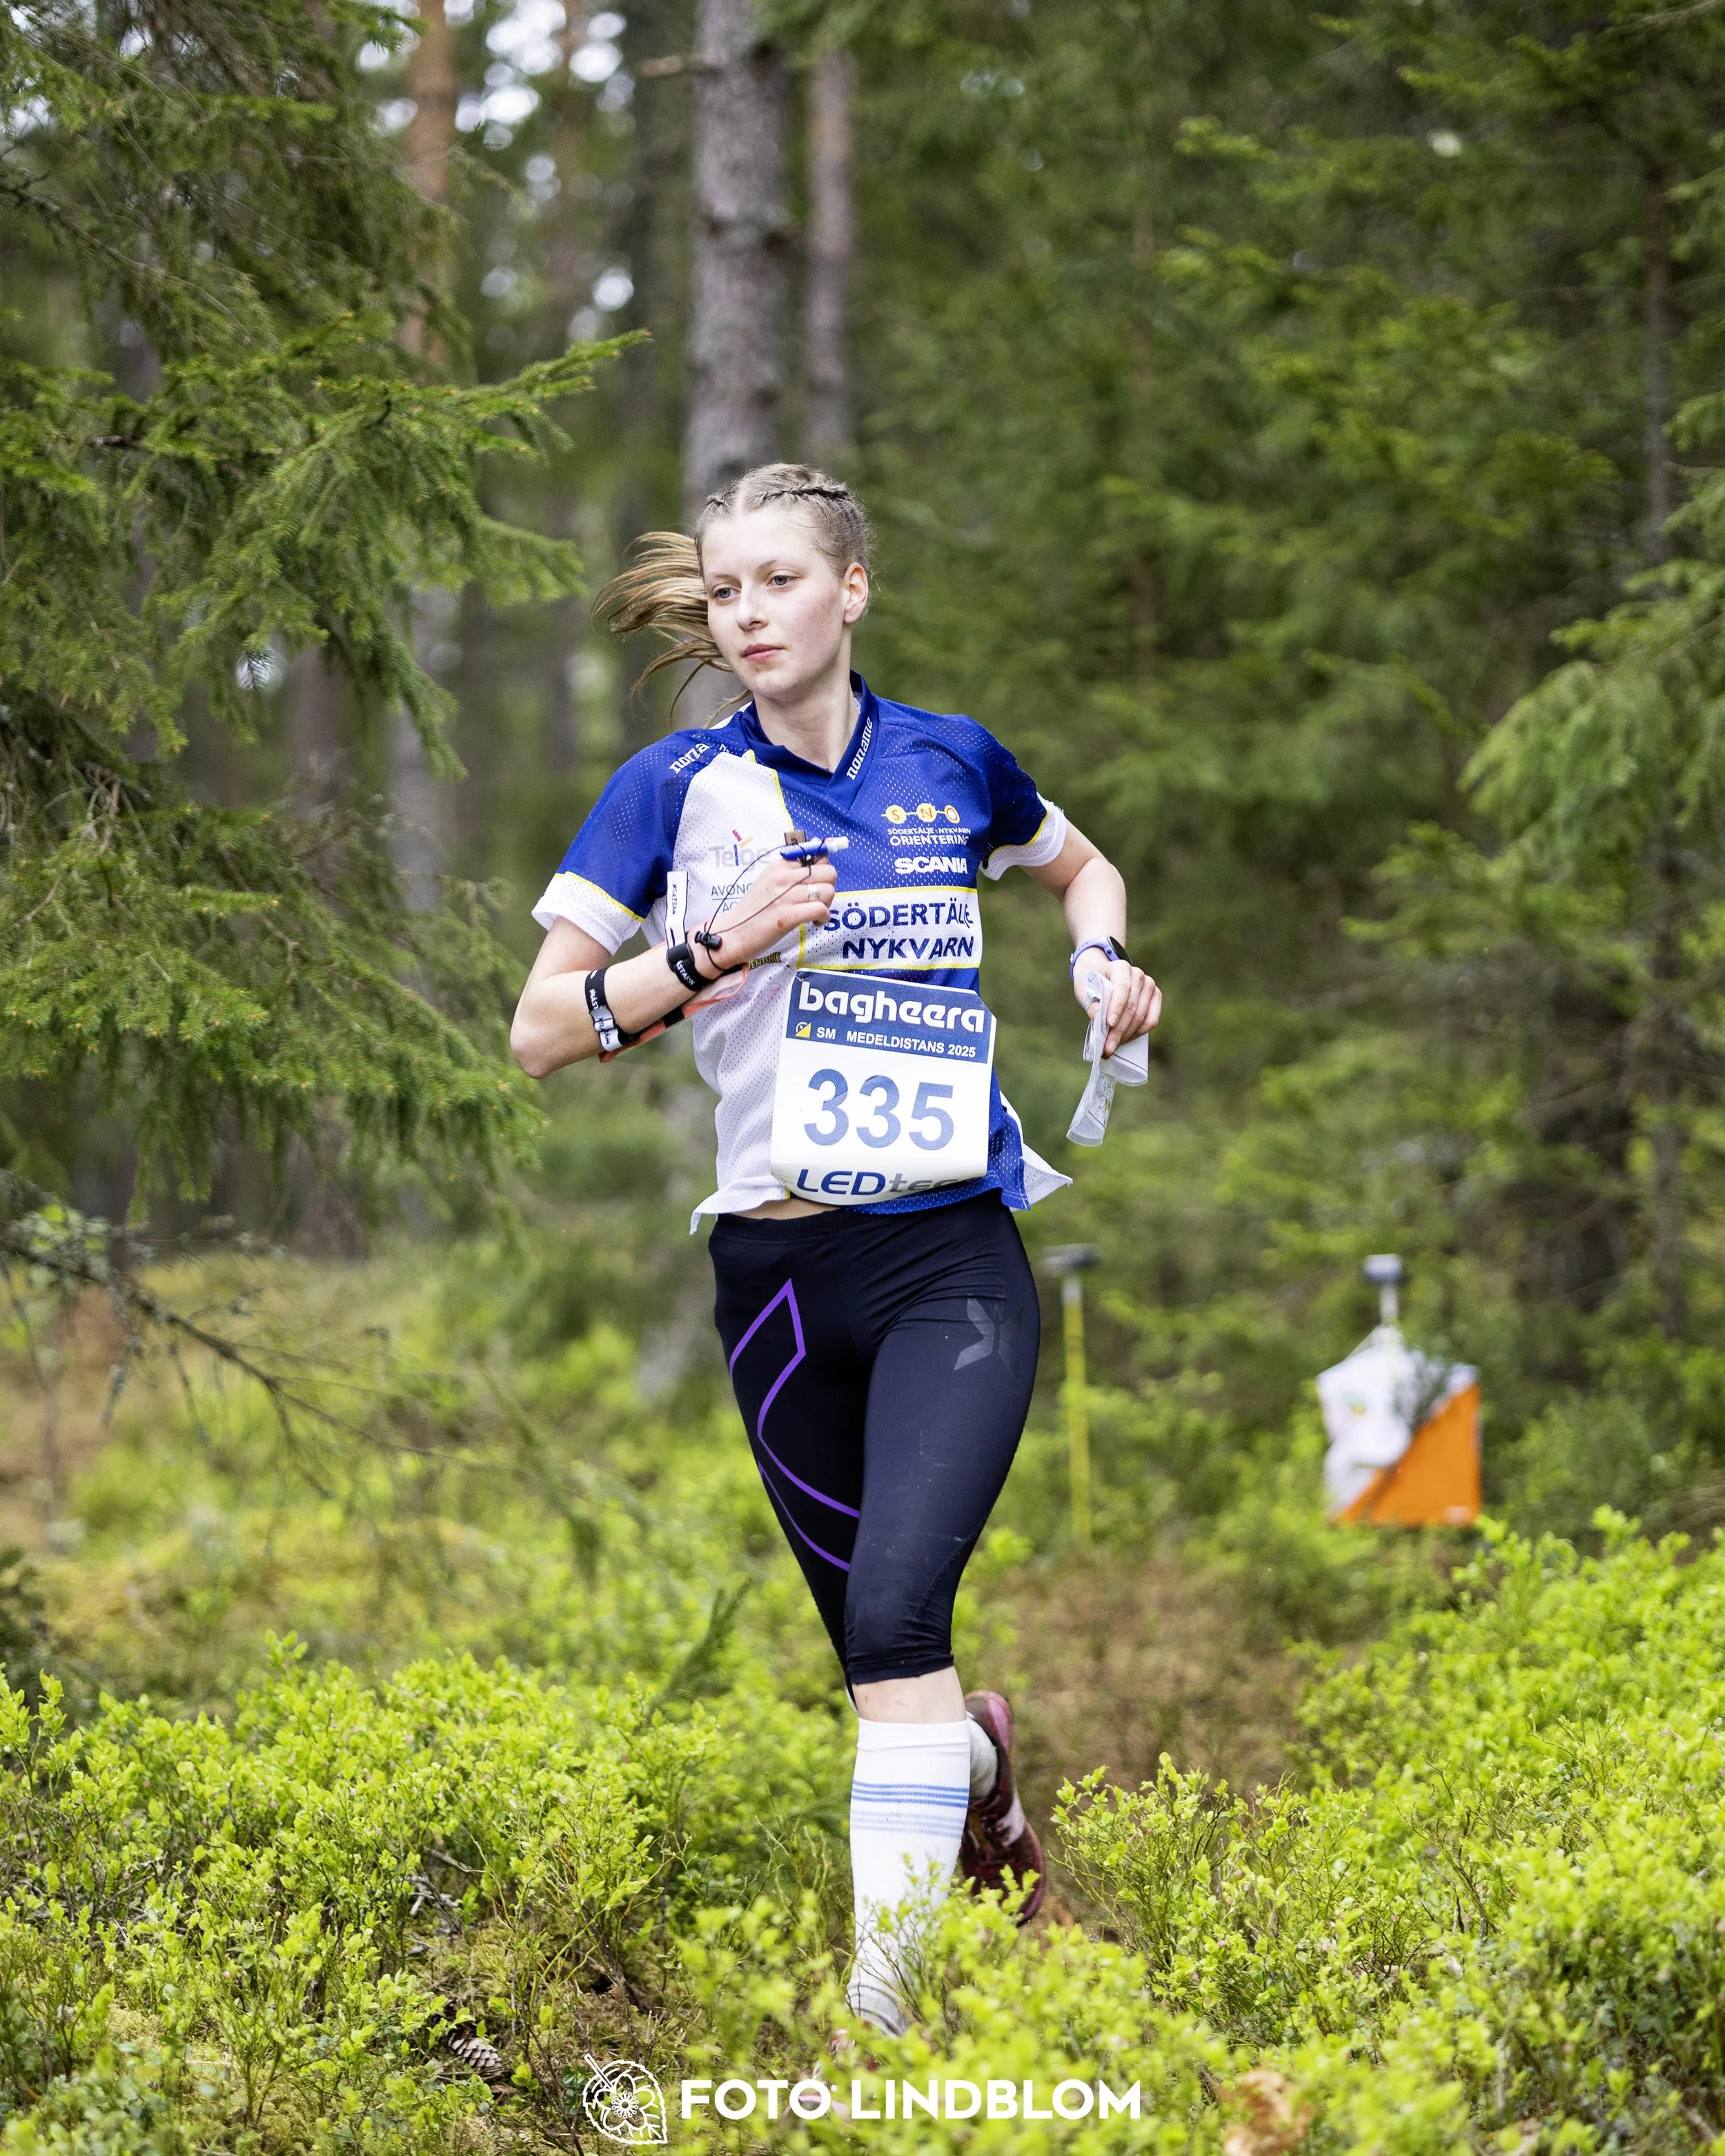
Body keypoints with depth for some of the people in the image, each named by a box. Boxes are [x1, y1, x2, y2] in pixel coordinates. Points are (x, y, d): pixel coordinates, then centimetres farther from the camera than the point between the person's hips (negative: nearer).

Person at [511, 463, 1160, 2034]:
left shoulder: (951, 762, 5)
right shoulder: (679, 784, 0)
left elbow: (1081, 865, 27)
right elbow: (542, 1032, -2)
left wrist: (1105, 963, 5)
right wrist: (716, 949, -16)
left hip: (953, 1256, -1)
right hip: (778, 1270, 1)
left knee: (895, 1609, -21)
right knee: (872, 1640, 10)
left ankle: (879, 2007, -20)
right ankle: (977, 1754, 45)